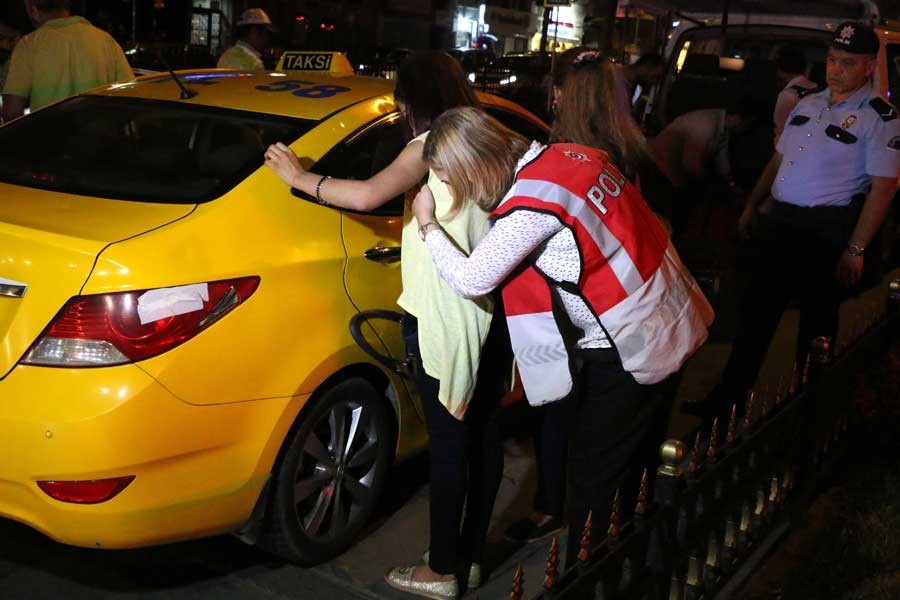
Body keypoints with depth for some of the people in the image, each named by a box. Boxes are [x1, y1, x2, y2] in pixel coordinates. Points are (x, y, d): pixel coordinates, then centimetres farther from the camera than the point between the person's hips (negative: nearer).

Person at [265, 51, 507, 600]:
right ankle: (472, 554, 28)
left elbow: (368, 194, -26)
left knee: (449, 445, 1)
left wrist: (300, 177, -13)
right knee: (484, 437, 14)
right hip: (494, 313, 8)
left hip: (447, 320, -7)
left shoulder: (433, 144, -10)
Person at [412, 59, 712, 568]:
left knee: (594, 481, 5)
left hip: (631, 351, -9)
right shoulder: (567, 154, -1)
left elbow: (470, 280, -19)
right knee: (631, 469, 23)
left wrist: (427, 225, -3)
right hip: (665, 324, 9)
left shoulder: (531, 204, -26)